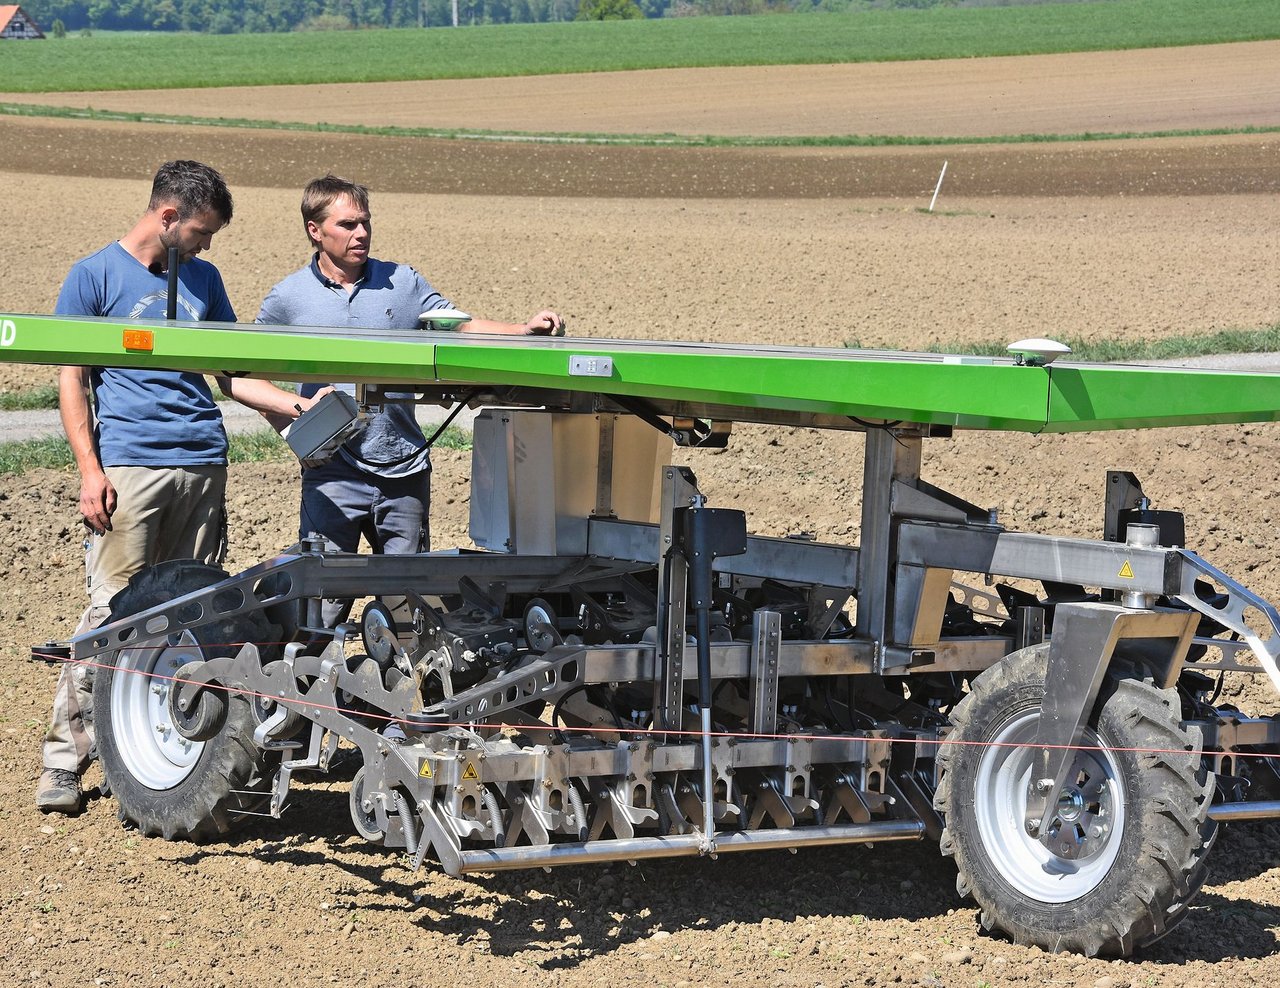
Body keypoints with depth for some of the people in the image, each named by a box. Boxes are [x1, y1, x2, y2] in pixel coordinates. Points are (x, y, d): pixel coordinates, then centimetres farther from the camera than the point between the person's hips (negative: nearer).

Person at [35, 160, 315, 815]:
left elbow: (233, 375, 23)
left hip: (203, 464, 5)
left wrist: (297, 406, 10)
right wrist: (90, 470, -8)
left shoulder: (202, 279, 19)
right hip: (128, 462, -5)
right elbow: (72, 381, 1)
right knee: (112, 609, -10)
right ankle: (63, 760, -6)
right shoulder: (97, 276, 3)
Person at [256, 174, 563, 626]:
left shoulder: (402, 283, 7)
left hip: (403, 470, 3)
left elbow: (460, 327, 4)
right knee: (323, 597, -6)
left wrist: (523, 330, -11)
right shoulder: (288, 299, 3)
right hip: (333, 472, -3)